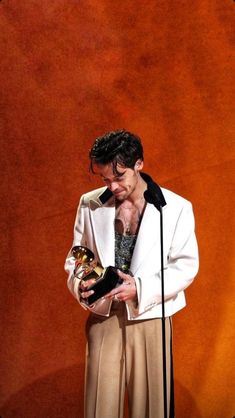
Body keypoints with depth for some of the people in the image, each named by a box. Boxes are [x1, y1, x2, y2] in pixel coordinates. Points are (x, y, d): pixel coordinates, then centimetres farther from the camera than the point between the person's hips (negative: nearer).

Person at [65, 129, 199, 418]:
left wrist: (140, 288, -17)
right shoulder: (89, 204, 3)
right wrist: (79, 284, -11)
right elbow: (77, 256, 12)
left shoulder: (176, 208, -5)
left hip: (150, 319, -1)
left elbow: (186, 267, -3)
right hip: (102, 318, 2)